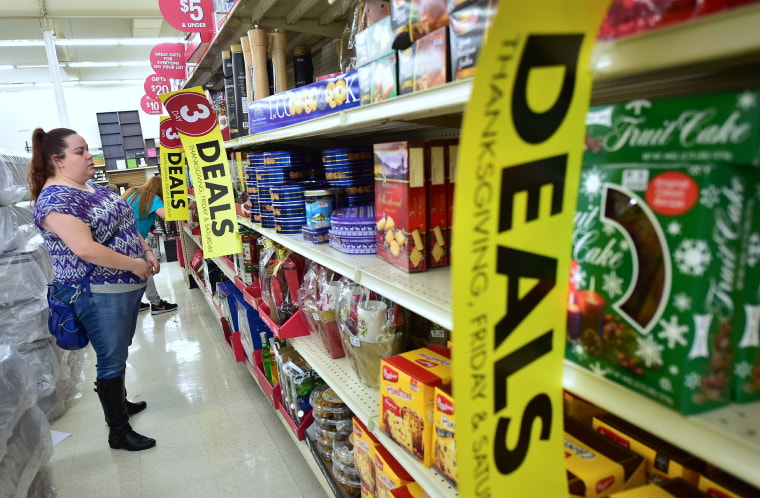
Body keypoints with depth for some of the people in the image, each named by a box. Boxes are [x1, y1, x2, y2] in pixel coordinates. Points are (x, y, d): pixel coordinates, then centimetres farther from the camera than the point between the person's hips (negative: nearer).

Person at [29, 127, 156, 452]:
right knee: (112, 360, 2)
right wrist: (133, 264, -22)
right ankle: (118, 432, 17)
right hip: (99, 294, -9)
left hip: (128, 286, 9)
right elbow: (85, 249, -29)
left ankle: (118, 403, 43)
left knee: (120, 351, 23)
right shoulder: (55, 199, -19)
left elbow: (124, 224, 19)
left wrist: (146, 251, 5)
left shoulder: (94, 188, 10)